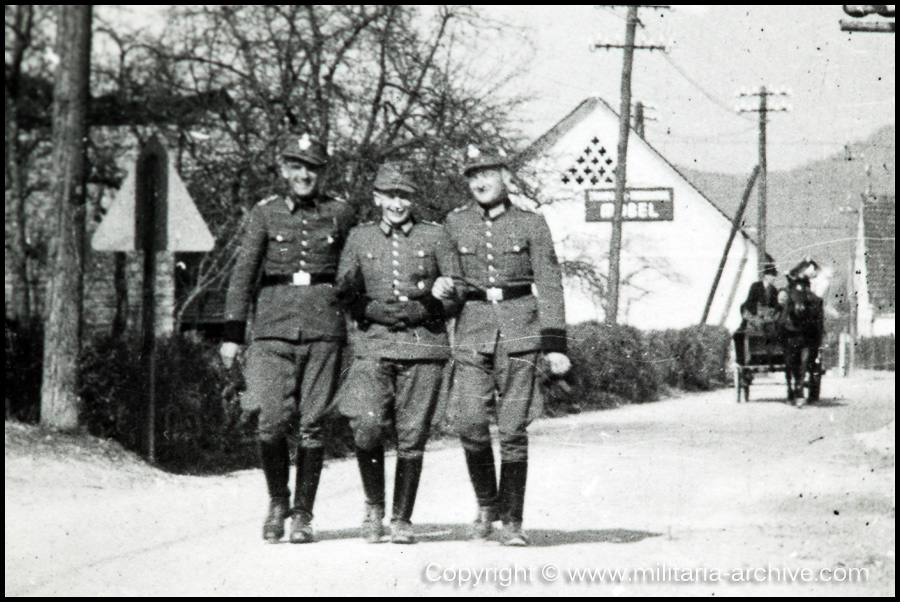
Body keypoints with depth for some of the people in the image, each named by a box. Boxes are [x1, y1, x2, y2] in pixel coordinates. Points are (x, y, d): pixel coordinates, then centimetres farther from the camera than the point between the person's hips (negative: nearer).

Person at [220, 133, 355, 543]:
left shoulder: (340, 214, 9)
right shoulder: (265, 214, 8)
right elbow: (243, 273, 6)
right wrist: (232, 333, -1)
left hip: (324, 326, 0)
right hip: (274, 324, 0)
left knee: (311, 424, -1)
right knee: (273, 421, -10)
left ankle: (302, 514, 8)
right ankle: (277, 501, 13)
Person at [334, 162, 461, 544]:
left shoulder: (434, 237, 9)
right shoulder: (359, 238, 12)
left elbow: (457, 292, 11)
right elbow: (345, 295, 10)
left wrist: (439, 296, -12)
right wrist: (381, 311, -10)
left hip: (423, 344, 0)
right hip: (373, 345, 0)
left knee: (411, 437, -2)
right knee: (367, 427, -16)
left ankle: (402, 520, 10)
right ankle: (374, 505, 5)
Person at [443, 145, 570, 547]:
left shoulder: (531, 225, 4)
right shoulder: (455, 224, 9)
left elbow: (549, 286, 2)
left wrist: (555, 345, -4)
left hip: (519, 331, -1)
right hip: (473, 330, 1)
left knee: (513, 431, -3)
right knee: (469, 423, -11)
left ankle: (512, 522, 6)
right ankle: (486, 504, 11)